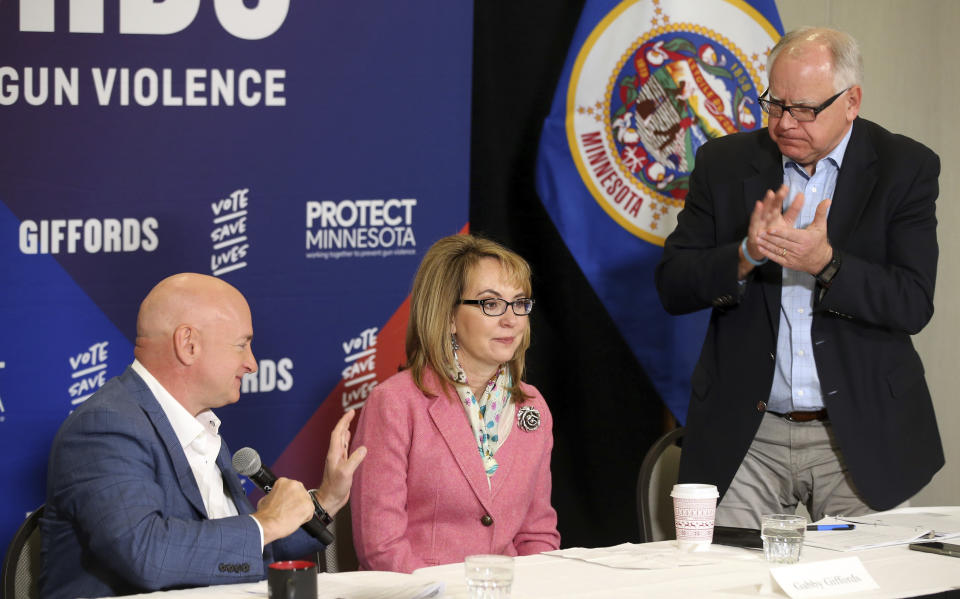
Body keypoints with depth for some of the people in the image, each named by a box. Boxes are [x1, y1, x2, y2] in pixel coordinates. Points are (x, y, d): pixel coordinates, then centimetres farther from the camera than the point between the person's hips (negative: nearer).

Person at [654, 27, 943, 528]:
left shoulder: (904, 169, 0)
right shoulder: (724, 162, 5)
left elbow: (913, 304, -8)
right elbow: (672, 288, 1)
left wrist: (825, 263, -23)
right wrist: (746, 255, -18)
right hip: (746, 436, 1)